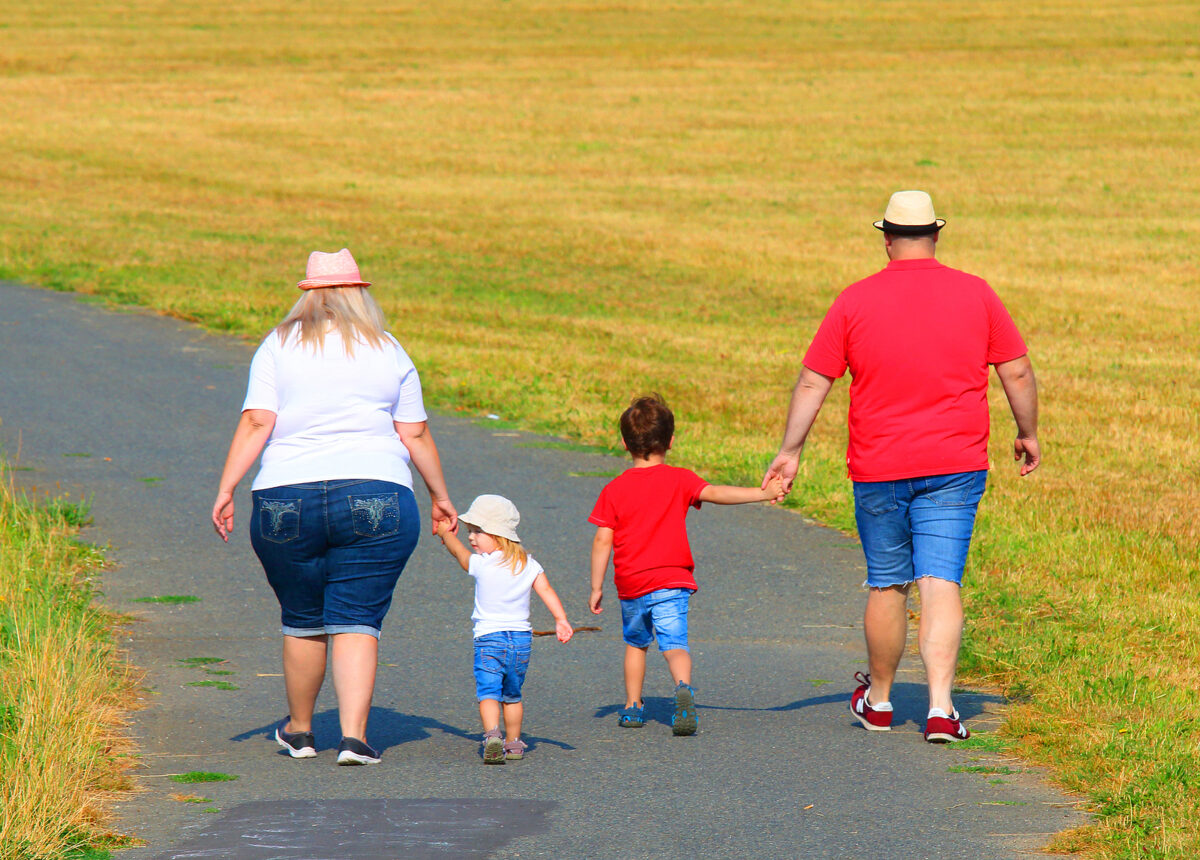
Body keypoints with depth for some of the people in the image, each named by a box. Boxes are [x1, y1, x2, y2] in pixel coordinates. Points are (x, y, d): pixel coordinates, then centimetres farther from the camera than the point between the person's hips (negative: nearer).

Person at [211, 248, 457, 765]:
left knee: (303, 622, 14)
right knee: (357, 621, 0)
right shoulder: (389, 353, 8)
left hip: (286, 502, 1)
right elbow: (415, 436, 9)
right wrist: (439, 496, 20)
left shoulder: (280, 345, 6)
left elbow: (255, 423, -3)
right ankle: (354, 736, -12)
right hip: (378, 499, 0)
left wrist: (226, 490, -4)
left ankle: (299, 731, 28)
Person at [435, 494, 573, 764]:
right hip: (522, 638, 5)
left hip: (489, 638, -5)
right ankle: (513, 743, 24)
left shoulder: (481, 564, -7)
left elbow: (458, 550, 10)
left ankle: (492, 734, -34)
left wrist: (445, 533, 28)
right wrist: (561, 620, -9)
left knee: (488, 691, -12)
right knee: (512, 694, 20)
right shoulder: (528, 565, 5)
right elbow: (546, 590, -4)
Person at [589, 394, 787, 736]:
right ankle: (683, 687, -38)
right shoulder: (679, 480, -1)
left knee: (635, 643, 22)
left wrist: (596, 587, 5)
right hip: (672, 581, -2)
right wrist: (763, 493, -21)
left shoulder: (614, 490, 2)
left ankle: (633, 707, 25)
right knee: (674, 643, -9)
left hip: (631, 585, 2)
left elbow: (603, 541, 0)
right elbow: (715, 493, -16)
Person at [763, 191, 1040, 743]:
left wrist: (790, 450, 6)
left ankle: (878, 699, 29)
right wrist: (1027, 433, 19)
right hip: (955, 468, 0)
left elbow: (812, 382, -1)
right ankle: (941, 708, -14)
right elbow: (1017, 372, 4)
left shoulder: (856, 301, -2)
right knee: (941, 583, -3)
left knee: (886, 584, 13)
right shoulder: (975, 295, 0)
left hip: (878, 469, 0)